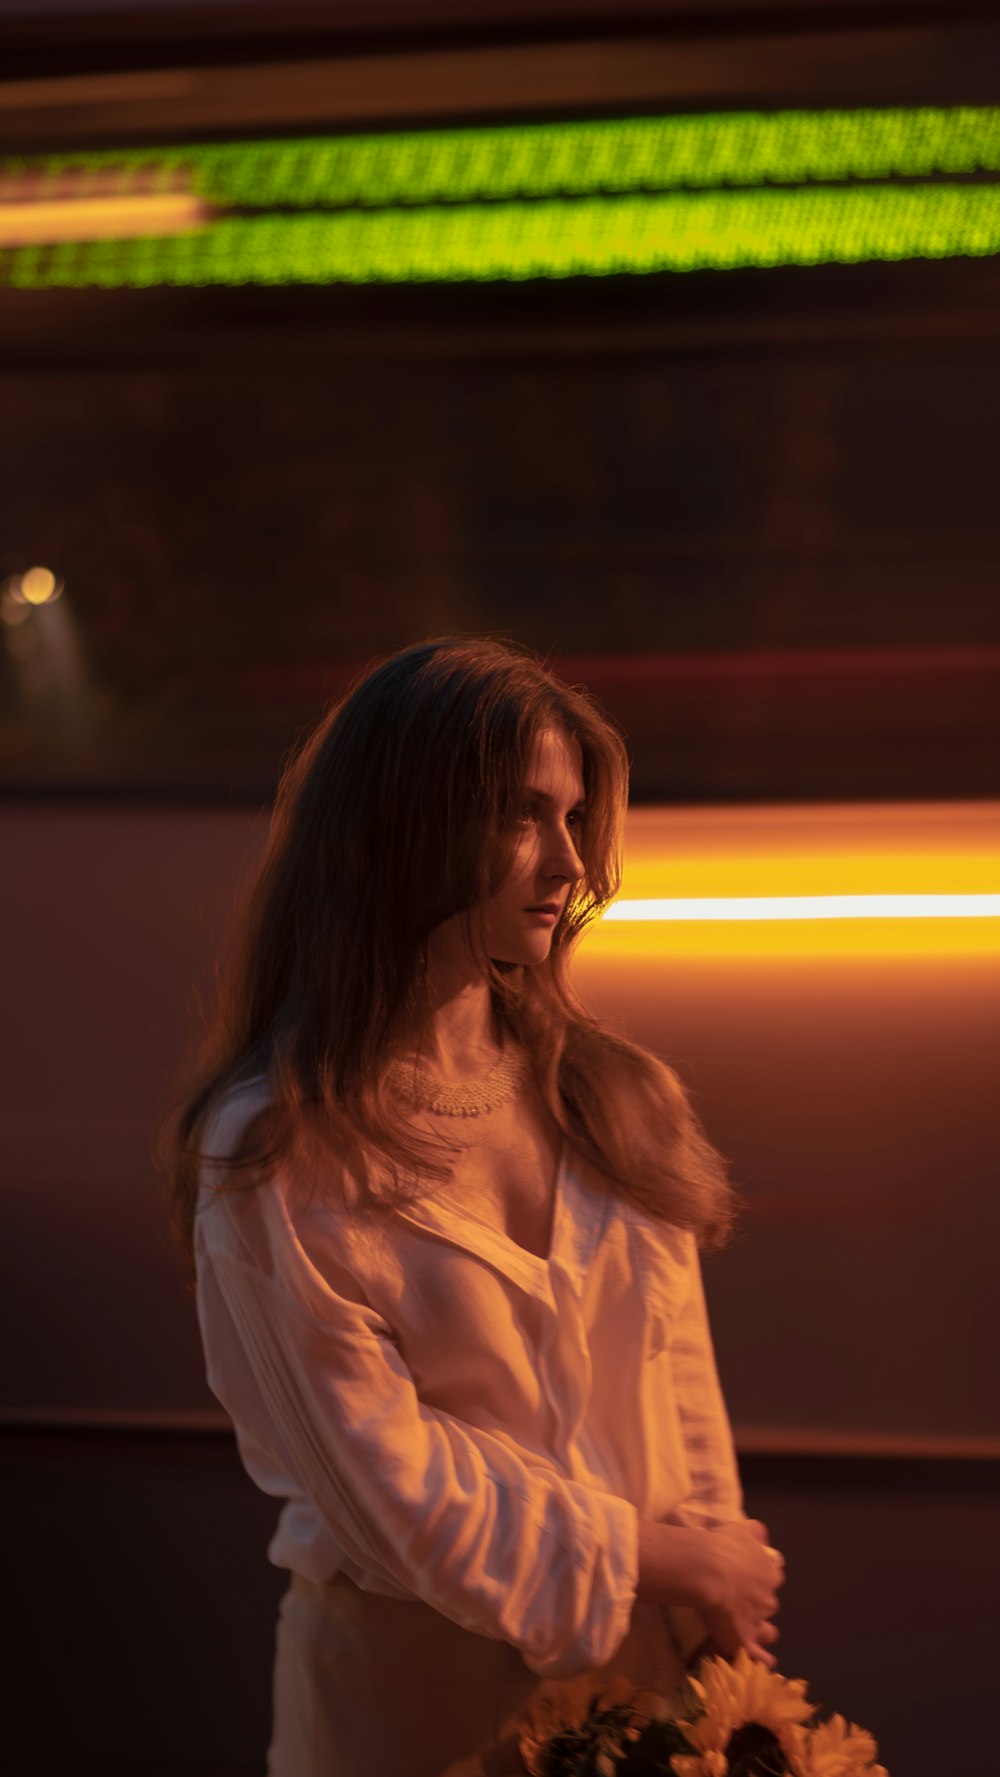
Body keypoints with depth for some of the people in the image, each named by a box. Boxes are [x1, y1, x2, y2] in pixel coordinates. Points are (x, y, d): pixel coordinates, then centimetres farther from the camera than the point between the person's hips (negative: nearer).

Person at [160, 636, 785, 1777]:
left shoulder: (606, 1090, 0)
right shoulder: (275, 1159, -17)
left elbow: (678, 1379, 2)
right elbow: (387, 1489, -16)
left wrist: (721, 1608, -5)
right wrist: (655, 1556, -11)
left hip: (641, 1649, 5)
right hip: (420, 1681, -5)